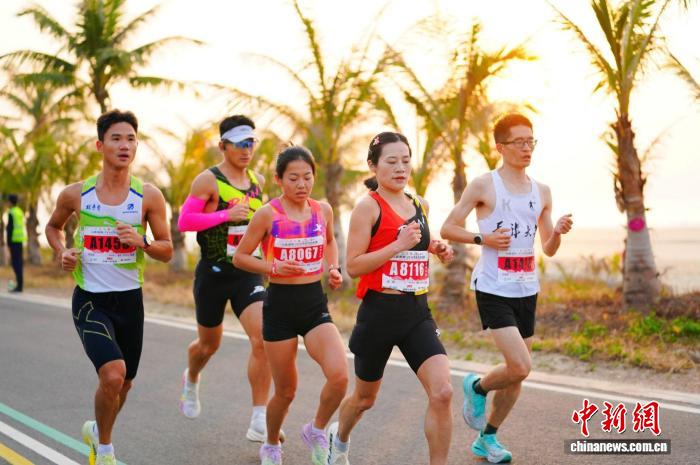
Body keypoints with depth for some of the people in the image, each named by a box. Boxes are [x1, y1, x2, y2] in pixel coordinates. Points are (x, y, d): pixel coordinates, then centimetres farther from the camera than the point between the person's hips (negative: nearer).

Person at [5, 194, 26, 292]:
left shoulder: (11, 213, -12)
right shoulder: (20, 212, 14)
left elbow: (10, 228, -16)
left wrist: (8, 242, -14)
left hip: (14, 240, -8)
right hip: (21, 240, 9)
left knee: (15, 262, -8)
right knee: (19, 262, 11)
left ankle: (19, 285, -11)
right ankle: (20, 284, 14)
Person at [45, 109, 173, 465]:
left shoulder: (149, 196, -4)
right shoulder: (75, 194, -4)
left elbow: (167, 251, 0)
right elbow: (53, 226, 16)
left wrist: (142, 242, -20)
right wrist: (62, 253, -4)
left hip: (130, 299, 3)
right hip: (90, 300, -2)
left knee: (123, 384, 16)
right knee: (112, 375, -22)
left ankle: (96, 430, 47)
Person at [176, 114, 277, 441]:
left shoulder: (258, 180, 7)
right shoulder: (208, 180, -10)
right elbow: (183, 221, -16)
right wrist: (226, 215, -23)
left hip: (248, 273, 3)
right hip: (214, 273, -3)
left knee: (263, 339, -17)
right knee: (209, 344, 15)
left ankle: (259, 422, -12)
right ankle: (191, 381, 52)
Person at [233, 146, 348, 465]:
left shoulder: (323, 210, 3)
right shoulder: (268, 215, -8)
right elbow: (239, 257, -2)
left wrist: (333, 268, 6)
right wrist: (274, 266, -17)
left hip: (315, 303, 3)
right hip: (280, 304, -3)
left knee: (339, 376, -19)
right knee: (286, 392, 6)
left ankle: (316, 431, 10)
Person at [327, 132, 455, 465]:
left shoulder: (420, 205, 9)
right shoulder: (368, 206, -9)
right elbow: (353, 266, -15)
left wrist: (436, 249, 7)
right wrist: (399, 245, -22)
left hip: (417, 312, 4)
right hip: (379, 312, -4)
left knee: (442, 393, -14)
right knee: (365, 398, 15)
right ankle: (339, 438, 48)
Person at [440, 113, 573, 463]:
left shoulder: (541, 192, 10)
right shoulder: (484, 185, -5)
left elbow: (549, 250, 14)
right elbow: (447, 229, -2)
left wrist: (559, 232, -7)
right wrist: (483, 238, -17)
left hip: (527, 290, 6)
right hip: (493, 289, -6)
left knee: (517, 373, 10)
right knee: (520, 367, -17)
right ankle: (477, 387, 14)